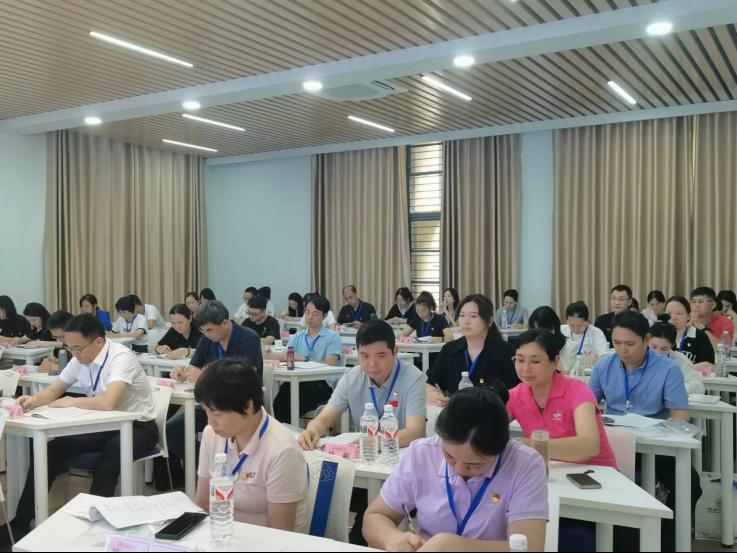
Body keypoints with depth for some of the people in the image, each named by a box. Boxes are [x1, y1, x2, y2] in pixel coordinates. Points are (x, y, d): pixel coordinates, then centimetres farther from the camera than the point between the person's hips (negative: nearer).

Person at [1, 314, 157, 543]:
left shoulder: (121, 357, -25)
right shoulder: (80, 359, -1)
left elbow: (108, 403, -38)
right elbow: (54, 391, 11)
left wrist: (71, 402, -20)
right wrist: (34, 400, -12)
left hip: (137, 427, -7)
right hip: (102, 426, 7)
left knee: (105, 464, -33)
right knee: (51, 450, -8)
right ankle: (20, 523, 3)